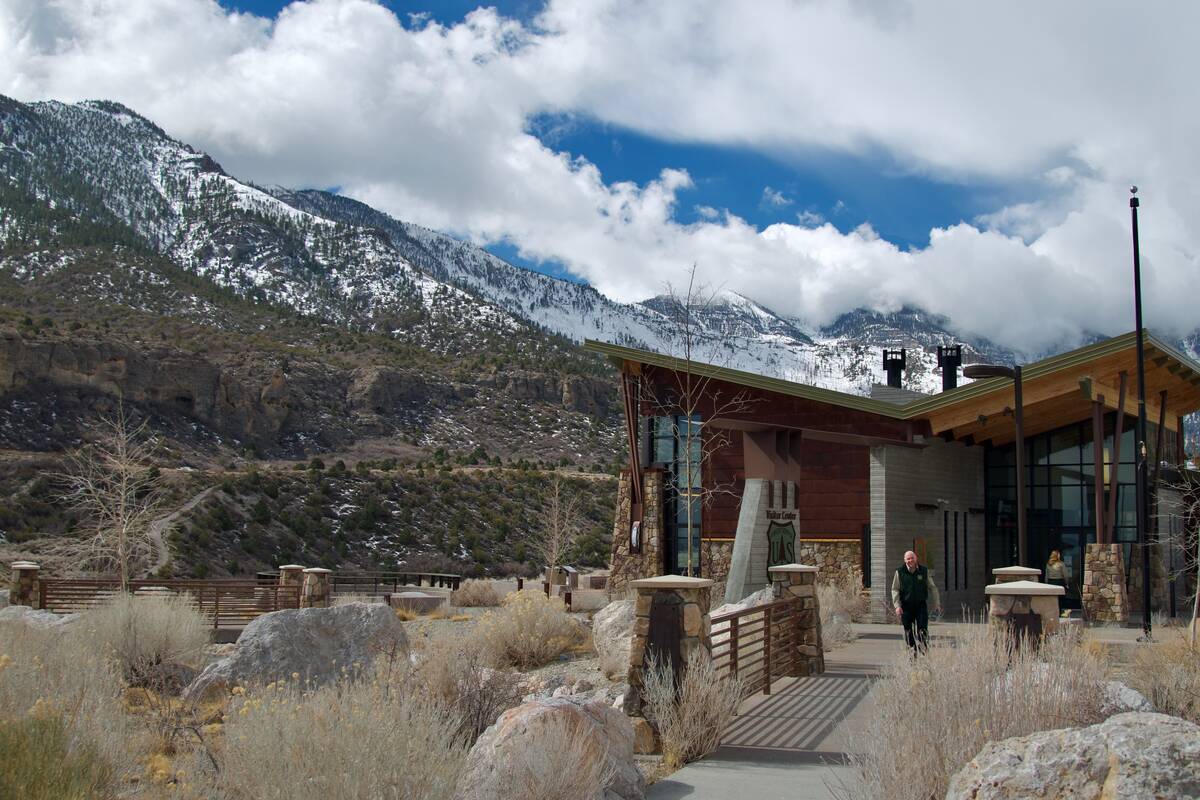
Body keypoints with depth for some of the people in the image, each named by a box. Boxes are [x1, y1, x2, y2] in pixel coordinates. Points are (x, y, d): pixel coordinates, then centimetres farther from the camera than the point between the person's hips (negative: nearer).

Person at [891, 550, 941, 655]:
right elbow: (895, 590, 1)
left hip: (921, 605, 0)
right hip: (906, 606, 0)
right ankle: (913, 651, 16)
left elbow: (932, 587, 12)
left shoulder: (923, 571, 4)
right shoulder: (900, 571, -1)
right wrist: (897, 606, -9)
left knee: (923, 630, -9)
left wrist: (937, 603, 9)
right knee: (908, 631, 5)